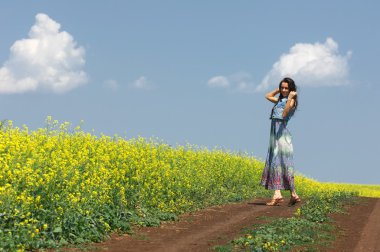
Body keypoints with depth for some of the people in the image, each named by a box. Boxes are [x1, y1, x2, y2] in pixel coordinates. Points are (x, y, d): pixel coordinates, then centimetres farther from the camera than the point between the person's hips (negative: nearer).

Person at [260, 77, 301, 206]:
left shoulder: (291, 101, -4)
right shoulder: (280, 100, 20)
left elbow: (284, 114, -20)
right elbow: (268, 96, 34)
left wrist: (290, 97, -25)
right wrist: (278, 89, 21)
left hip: (281, 133, -8)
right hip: (275, 133, 8)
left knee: (283, 163, -11)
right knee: (275, 162, 2)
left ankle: (293, 194, -10)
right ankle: (277, 194, -2)